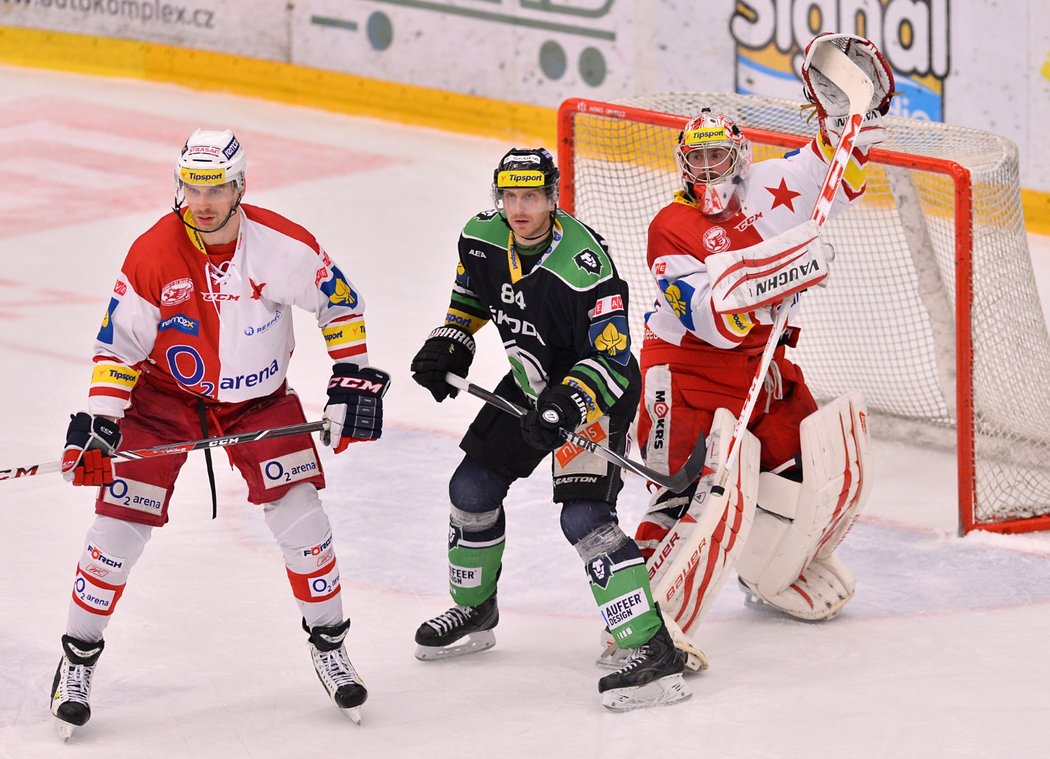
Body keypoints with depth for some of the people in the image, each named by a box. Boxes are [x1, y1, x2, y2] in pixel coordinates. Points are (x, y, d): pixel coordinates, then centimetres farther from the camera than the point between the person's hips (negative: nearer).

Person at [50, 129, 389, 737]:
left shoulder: (282, 244, -20)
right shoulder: (152, 255, -21)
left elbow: (339, 301, -4)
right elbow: (119, 343, -12)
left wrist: (355, 378, -7)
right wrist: (98, 419, -20)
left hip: (260, 397, 1)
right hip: (165, 396, -1)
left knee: (300, 515, -8)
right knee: (121, 521, -7)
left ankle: (329, 644, 12)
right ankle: (78, 659, 7)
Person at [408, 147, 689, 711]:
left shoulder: (583, 266, -31)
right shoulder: (482, 238, -8)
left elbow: (613, 359, -28)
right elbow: (471, 295, 16)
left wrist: (569, 403, -41)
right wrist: (448, 344, 3)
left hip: (597, 389, -8)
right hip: (533, 382, 8)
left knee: (583, 516, -21)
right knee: (472, 488, 13)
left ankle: (655, 653, -22)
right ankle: (474, 610, 38)